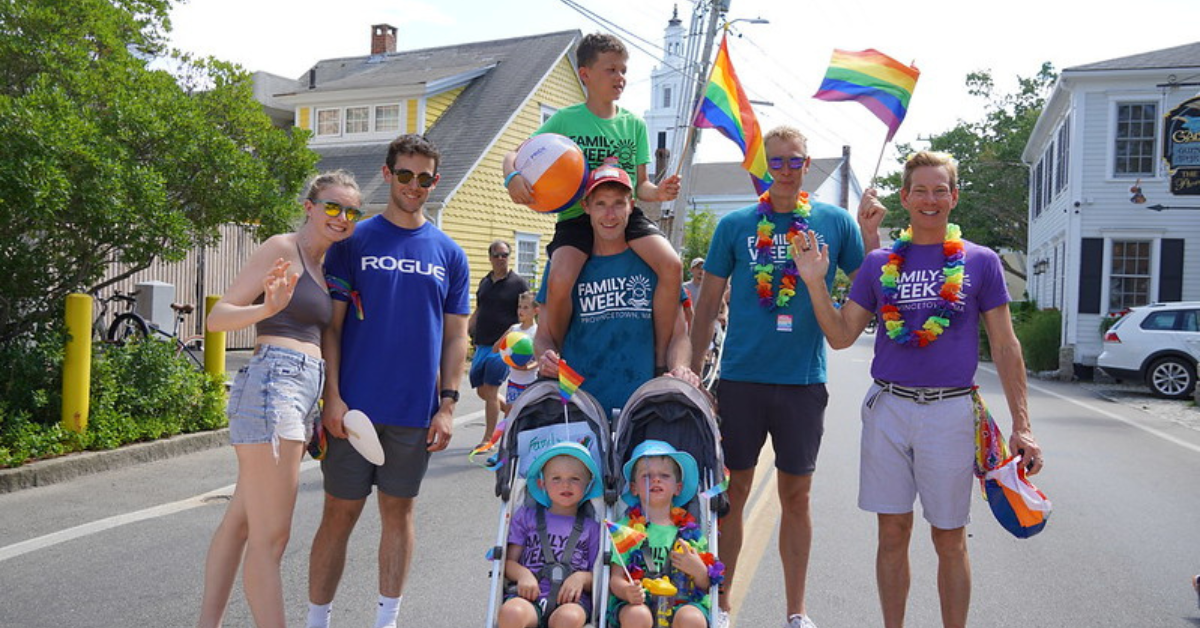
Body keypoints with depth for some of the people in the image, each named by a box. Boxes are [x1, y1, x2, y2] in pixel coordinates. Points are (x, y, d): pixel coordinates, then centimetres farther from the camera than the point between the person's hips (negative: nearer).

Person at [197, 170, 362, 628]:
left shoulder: (321, 266, 21)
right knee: (269, 538, -8)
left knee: (241, 520, 14)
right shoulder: (283, 248, -4)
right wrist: (267, 307, -28)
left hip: (303, 392, 9)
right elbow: (217, 318, -10)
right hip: (273, 383, -9)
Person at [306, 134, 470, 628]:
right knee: (340, 513, 4)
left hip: (416, 412, 2)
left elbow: (455, 336, 9)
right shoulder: (353, 241, 1)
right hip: (354, 406, -2)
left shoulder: (449, 254, 8)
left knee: (399, 511, 11)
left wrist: (447, 405, 1)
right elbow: (331, 324, -1)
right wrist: (332, 396, -9)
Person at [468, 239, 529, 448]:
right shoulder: (485, 282, 14)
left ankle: (488, 439, 5)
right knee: (482, 391, 8)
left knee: (490, 391, -7)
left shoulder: (518, 283, -3)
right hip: (482, 345, 6)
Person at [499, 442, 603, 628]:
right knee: (511, 612, -36)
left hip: (572, 599, 0)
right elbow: (509, 561, 14)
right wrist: (523, 574, -8)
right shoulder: (526, 516, 20)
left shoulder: (591, 527, 18)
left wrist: (582, 578, -8)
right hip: (530, 596, 1)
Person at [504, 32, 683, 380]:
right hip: (578, 216, -2)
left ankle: (661, 359, -8)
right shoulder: (565, 120, 2)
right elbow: (515, 155, 0)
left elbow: (640, 184, 12)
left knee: (672, 265, -23)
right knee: (560, 281, -30)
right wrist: (513, 177, -23)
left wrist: (658, 192, -11)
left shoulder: (634, 124, 10)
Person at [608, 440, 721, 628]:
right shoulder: (626, 527, 8)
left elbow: (704, 587, 13)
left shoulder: (691, 529, 12)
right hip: (638, 603, -1)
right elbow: (615, 578, 1)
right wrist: (627, 591, -21)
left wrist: (699, 570, -9)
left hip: (682, 603, 1)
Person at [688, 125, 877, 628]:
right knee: (733, 488, 6)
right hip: (741, 376, 0)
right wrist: (691, 371, 4)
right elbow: (709, 303, 7)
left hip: (804, 379, 0)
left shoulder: (835, 223, 4)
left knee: (796, 494, 9)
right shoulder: (734, 225, 3)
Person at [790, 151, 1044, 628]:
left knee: (949, 539, 7)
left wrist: (1021, 425, -2)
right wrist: (815, 283, -10)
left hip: (950, 411, -1)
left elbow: (1005, 347, 3)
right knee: (893, 534, 8)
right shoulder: (880, 263, 8)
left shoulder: (980, 262, 3)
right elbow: (841, 336, 5)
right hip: (888, 409, 2)